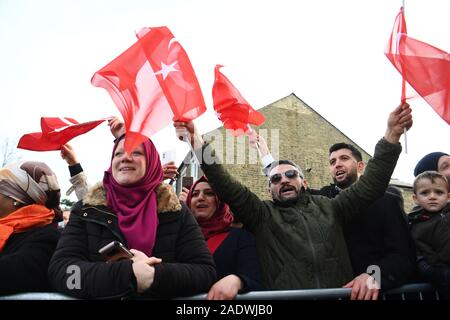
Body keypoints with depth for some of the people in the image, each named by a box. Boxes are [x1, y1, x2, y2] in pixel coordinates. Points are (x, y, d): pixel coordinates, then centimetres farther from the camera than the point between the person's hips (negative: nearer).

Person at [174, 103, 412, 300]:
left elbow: (370, 185, 9)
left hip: (340, 296, 1)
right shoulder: (262, 215, 10)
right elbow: (227, 187, 0)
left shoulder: (328, 208, 15)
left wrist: (391, 134, 1)